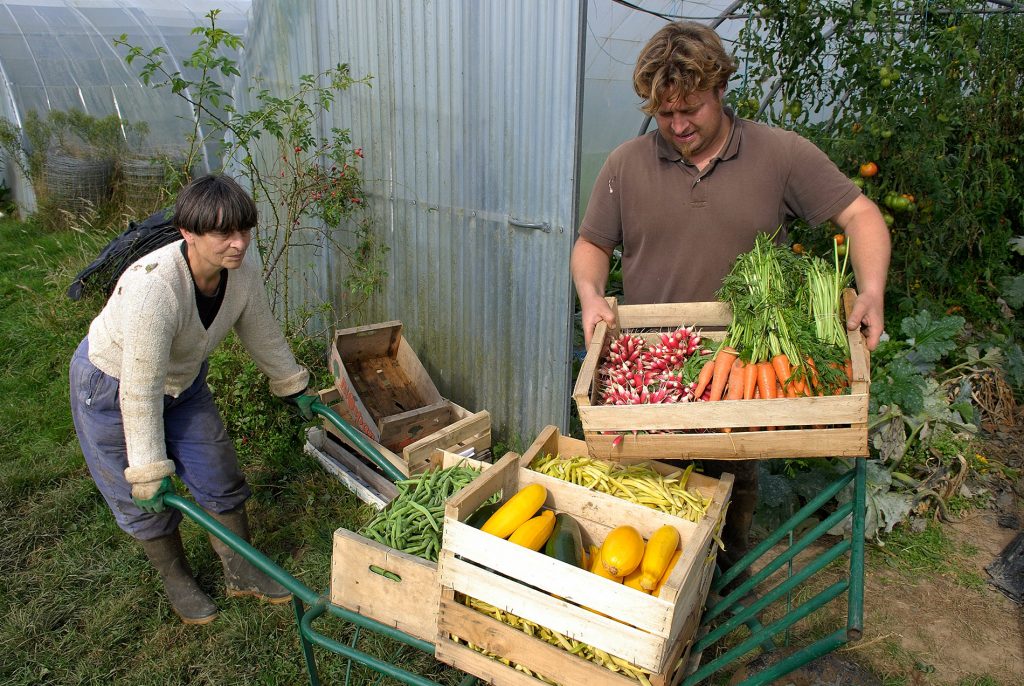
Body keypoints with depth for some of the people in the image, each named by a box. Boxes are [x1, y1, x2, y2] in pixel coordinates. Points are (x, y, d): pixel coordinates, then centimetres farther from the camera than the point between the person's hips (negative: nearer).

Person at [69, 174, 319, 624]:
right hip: (113, 386, -6)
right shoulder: (152, 288, -40)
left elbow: (262, 334, -1)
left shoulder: (242, 271, -21)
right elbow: (141, 391, -34)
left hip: (183, 381, 6)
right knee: (146, 501, 8)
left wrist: (293, 385, 11)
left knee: (220, 478, 10)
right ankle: (177, 581, 34)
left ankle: (242, 573, 30)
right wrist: (148, 472, -27)